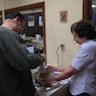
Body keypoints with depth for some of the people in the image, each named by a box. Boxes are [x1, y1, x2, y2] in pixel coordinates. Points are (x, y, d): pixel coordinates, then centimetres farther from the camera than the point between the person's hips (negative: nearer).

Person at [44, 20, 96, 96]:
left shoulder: (88, 47, -22)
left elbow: (71, 71, -20)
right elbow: (74, 68, 10)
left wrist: (52, 79, -9)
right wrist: (55, 68, 6)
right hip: (81, 89, 9)